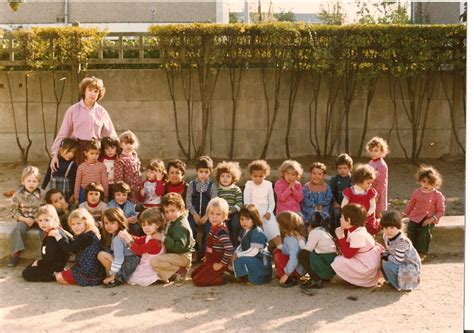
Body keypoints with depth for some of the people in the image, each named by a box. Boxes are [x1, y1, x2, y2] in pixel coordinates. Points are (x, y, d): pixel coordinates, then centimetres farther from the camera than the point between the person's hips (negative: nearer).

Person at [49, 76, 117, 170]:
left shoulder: (102, 112, 7)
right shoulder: (73, 110, 1)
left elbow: (111, 135, 13)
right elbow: (62, 134, 2)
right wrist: (55, 154, -4)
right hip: (78, 151, -1)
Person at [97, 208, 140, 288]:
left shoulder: (117, 239, -17)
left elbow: (119, 258, -23)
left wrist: (113, 276, -20)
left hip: (128, 265, -10)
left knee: (101, 255, -18)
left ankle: (116, 279, -8)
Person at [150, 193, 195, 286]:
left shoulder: (181, 226, -22)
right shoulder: (171, 222, 7)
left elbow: (179, 246, -29)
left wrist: (163, 238, -28)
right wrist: (160, 237, 3)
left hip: (182, 256, -10)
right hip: (173, 254, 10)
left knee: (154, 261, -24)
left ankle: (180, 270, -13)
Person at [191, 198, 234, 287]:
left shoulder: (221, 231, -27)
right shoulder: (214, 227, 1)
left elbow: (230, 249, -35)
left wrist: (221, 264, -25)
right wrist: (207, 257, 14)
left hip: (216, 263, -9)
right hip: (210, 261, 10)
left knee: (197, 281, -10)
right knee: (193, 274, 19)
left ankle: (224, 278, -2)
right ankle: (219, 275, 15)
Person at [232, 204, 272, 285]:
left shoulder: (257, 233, -21)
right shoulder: (244, 231, 10)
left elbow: (253, 252, -26)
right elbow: (241, 246, 16)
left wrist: (238, 255, -19)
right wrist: (235, 254, -5)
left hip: (261, 261, -10)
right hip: (251, 259, 10)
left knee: (240, 261, -28)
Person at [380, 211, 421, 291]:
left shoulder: (401, 240, -31)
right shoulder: (386, 237, -4)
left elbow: (398, 260, -29)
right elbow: (389, 251, 8)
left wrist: (387, 257, -15)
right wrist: (382, 254, -12)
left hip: (411, 268, -9)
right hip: (402, 264, 9)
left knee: (387, 265, -25)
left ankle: (399, 285, -3)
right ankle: (391, 279, 16)